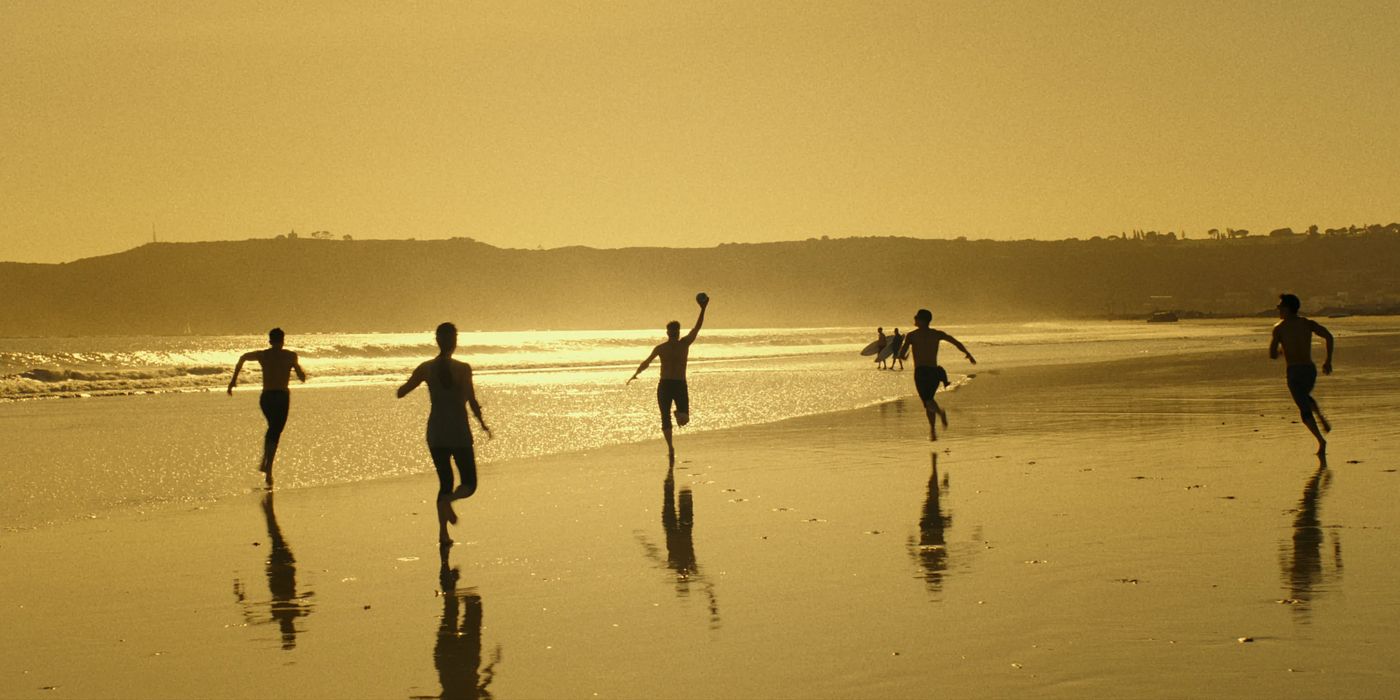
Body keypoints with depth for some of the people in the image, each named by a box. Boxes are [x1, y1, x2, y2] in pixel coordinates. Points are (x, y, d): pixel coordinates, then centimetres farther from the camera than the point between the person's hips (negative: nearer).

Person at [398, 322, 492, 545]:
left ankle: (443, 533, 5)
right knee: (469, 484, 9)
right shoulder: (463, 369, -12)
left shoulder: (426, 368, -2)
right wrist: (483, 424, -1)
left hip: (436, 434, 4)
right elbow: (472, 402, -16)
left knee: (445, 482, 17)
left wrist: (419, 379, 21)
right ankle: (447, 500, -24)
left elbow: (400, 393, 4)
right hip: (459, 434, -4)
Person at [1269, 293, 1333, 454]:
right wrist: (1328, 360, 0)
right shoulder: (1308, 323, 8)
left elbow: (1272, 355, -5)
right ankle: (1322, 419, 11)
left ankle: (1321, 441, -10)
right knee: (1305, 397, 33)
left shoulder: (1279, 328, -3)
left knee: (1304, 409, 1)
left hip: (1294, 371, -5)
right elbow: (1328, 336, -6)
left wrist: (1279, 353, 19)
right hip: (1310, 369, 5)